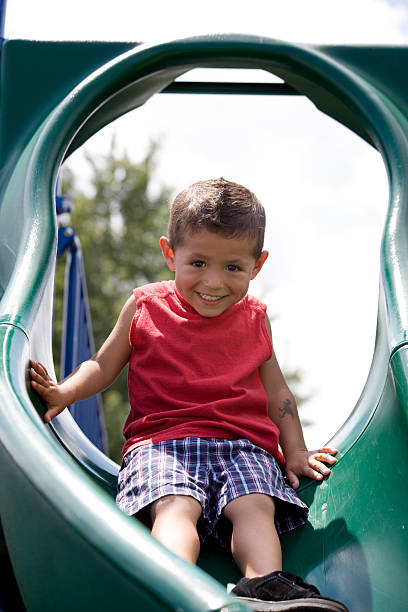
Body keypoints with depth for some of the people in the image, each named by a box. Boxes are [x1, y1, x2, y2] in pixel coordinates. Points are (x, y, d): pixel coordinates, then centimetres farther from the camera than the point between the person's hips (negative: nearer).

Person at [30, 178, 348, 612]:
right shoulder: (145, 307, 8)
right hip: (162, 438, -2)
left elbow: (276, 391, 22)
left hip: (243, 442, 2)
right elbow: (103, 366, 14)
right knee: (175, 506, -31)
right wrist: (64, 392, -6)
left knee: (255, 505, -28)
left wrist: (295, 451, 11)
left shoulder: (253, 319, 14)